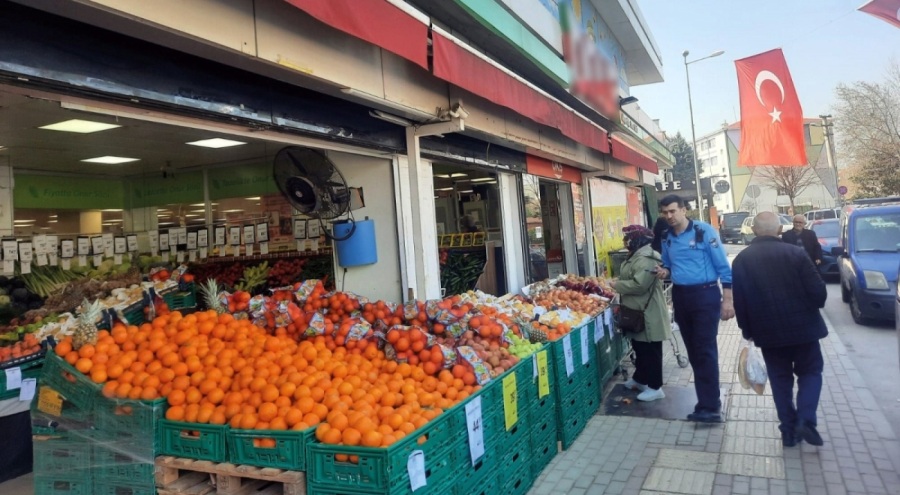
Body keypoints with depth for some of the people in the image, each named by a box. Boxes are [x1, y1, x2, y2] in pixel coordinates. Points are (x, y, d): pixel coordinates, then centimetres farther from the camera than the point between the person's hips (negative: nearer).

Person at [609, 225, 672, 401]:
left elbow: (639, 284, -30)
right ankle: (639, 378, 34)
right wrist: (619, 284, 9)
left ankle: (655, 387, 8)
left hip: (647, 314, -11)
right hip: (638, 312, 11)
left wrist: (617, 285, -18)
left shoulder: (645, 258, -22)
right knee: (640, 348, 21)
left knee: (650, 350, -1)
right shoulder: (636, 255, 13)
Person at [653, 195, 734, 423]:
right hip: (680, 296, 6)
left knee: (705, 350, -6)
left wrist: (727, 300, -13)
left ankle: (709, 407, 0)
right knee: (693, 350, 12)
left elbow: (723, 266, -9)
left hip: (705, 295, -6)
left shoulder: (704, 231, -10)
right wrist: (665, 272, -4)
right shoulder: (666, 237, 7)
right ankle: (710, 400, 25)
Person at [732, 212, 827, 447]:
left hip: (768, 330, 2)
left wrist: (747, 330, 9)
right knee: (810, 372, 15)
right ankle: (805, 420, -1)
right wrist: (812, 306, 13)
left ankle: (789, 430, 15)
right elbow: (818, 291, -9)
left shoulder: (742, 259, -3)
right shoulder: (795, 252, -9)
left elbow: (739, 301, -2)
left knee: (780, 379, 14)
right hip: (802, 325, -1)